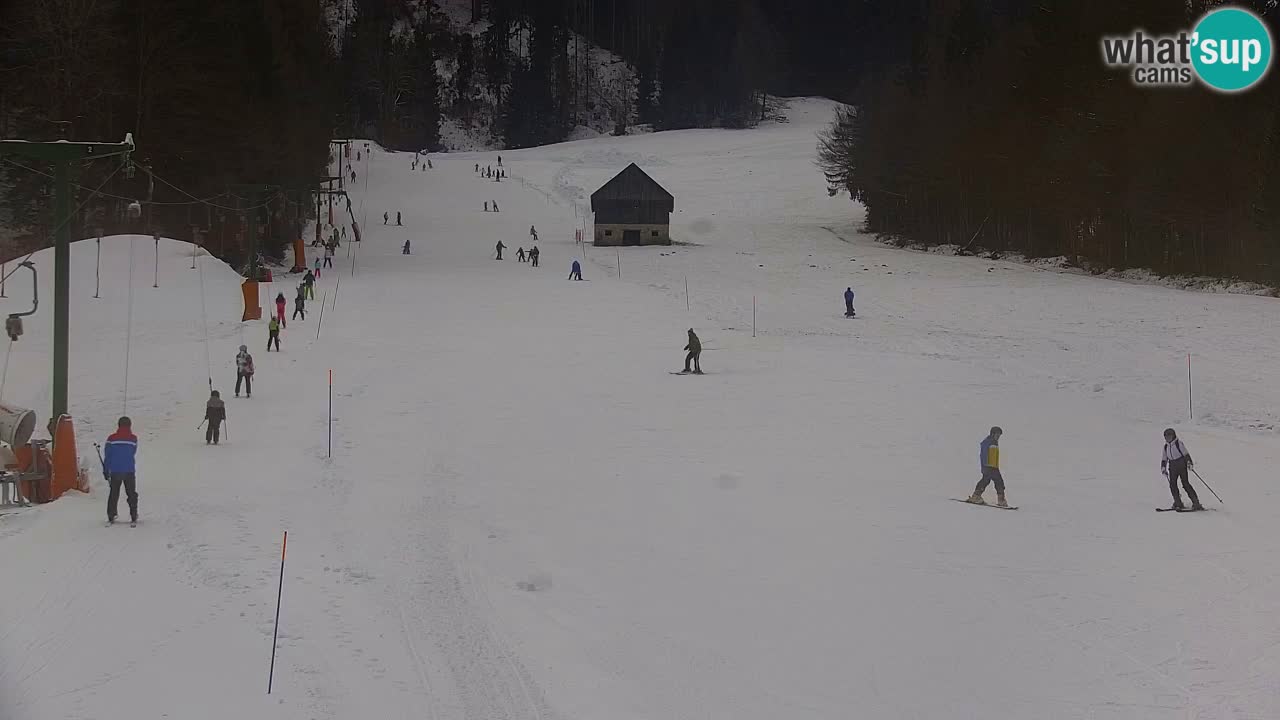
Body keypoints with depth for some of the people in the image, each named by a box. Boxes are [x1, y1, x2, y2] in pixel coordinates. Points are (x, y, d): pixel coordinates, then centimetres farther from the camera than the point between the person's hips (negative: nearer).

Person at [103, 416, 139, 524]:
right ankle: (133, 516, 4)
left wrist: (106, 471, 4)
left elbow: (107, 456, -2)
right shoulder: (133, 439, -2)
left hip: (115, 471, 0)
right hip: (129, 471, 0)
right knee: (131, 494, 9)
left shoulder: (112, 438, -3)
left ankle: (111, 516, 4)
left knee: (113, 494, 9)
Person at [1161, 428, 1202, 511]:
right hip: (1172, 466, 6)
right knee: (1172, 484, -6)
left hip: (1181, 464, -6)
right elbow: (1164, 459, 22)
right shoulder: (1166, 446, 14)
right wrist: (1163, 468, 12)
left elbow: (1186, 454, -11)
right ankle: (1178, 503, 1)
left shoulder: (1178, 443, -5)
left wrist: (1189, 462, -22)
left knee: (1185, 483, -13)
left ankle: (1196, 503, -12)